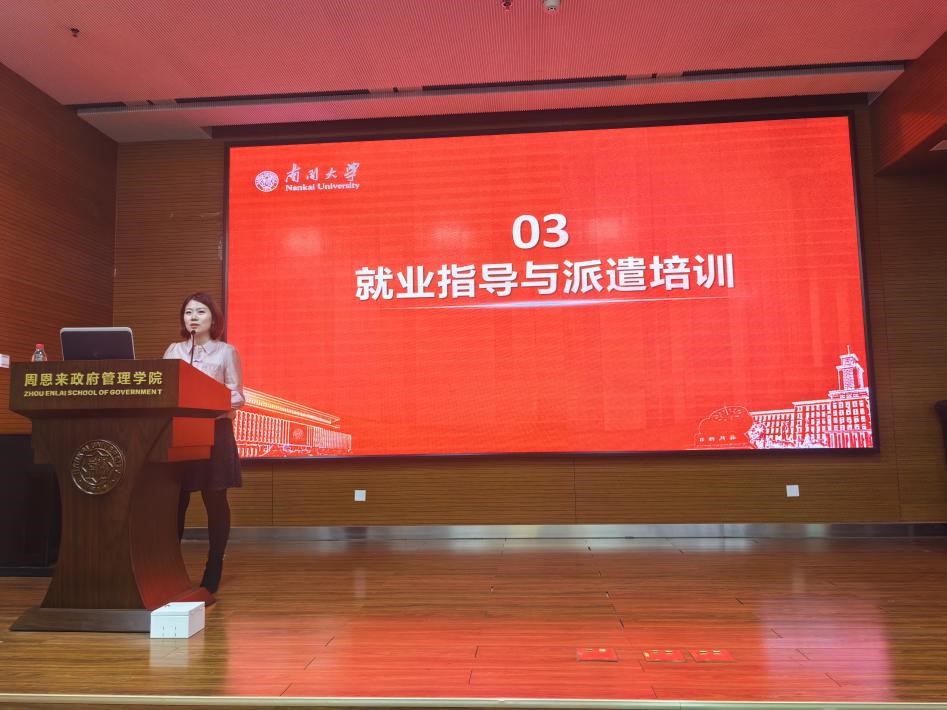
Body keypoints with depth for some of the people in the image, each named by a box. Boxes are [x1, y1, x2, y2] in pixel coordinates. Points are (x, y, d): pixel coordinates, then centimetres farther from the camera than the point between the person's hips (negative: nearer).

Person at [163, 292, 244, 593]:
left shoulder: (226, 352, 3)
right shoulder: (173, 351, 13)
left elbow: (237, 397, -1)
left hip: (214, 432, -3)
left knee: (215, 501, 1)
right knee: (175, 501, 0)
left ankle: (212, 574, 11)